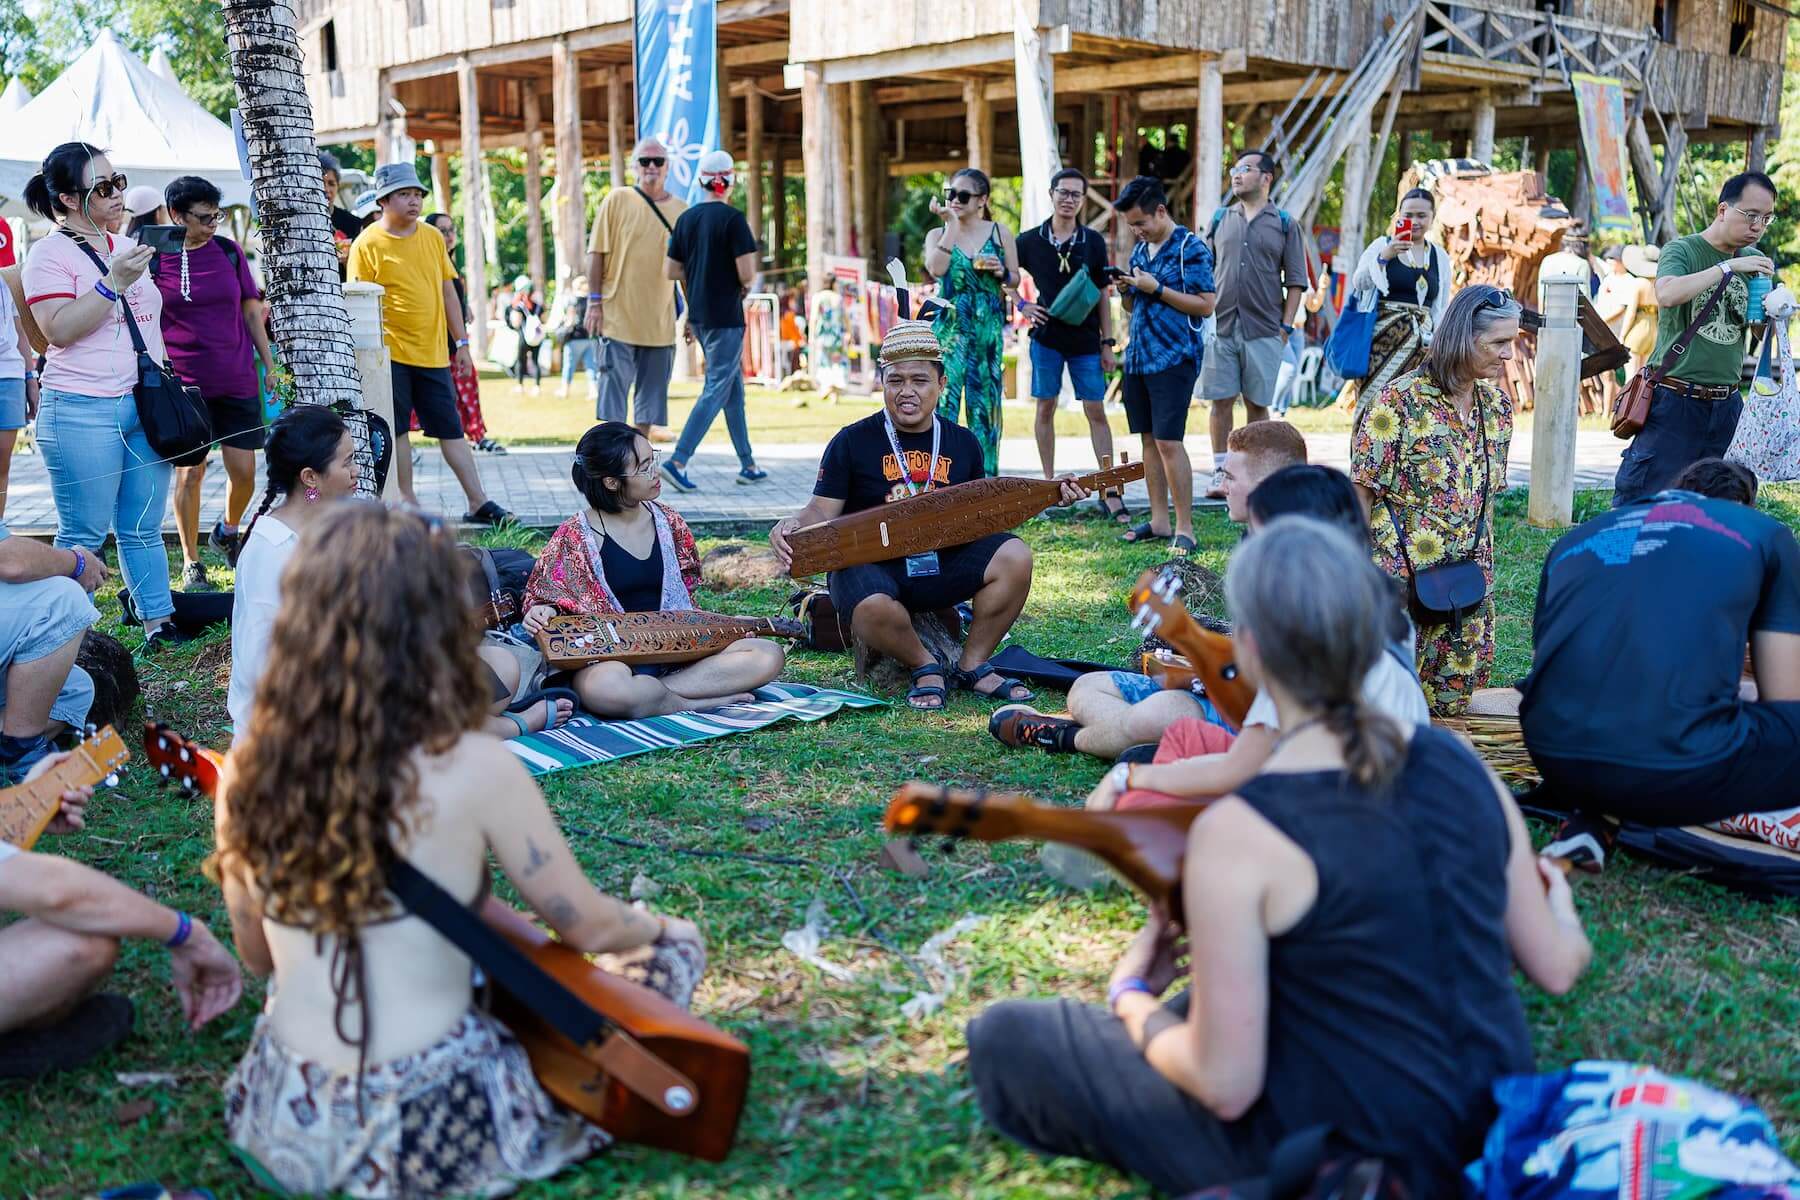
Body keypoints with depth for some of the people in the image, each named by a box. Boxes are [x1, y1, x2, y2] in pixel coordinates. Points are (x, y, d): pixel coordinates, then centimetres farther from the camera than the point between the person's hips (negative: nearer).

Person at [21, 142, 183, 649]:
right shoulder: (50, 253, -5)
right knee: (83, 536, -1)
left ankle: (158, 621, 17)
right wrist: (114, 282, -20)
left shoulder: (128, 247, 15)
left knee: (144, 528, 11)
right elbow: (60, 328, -17)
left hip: (145, 407, 6)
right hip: (82, 412, -6)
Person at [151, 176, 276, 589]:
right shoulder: (154, 259, -2)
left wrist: (270, 364, 9)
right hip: (184, 384, -3)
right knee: (190, 472, -2)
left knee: (244, 471, 2)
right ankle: (191, 562, 11)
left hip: (237, 381, 3)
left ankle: (228, 531, 32)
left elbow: (251, 310, 12)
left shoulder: (229, 251, 6)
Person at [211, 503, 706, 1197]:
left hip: (284, 1125, 5)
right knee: (674, 950, 14)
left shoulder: (244, 773, -5)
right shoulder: (474, 769, -19)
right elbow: (588, 928, -5)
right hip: (432, 1138, -5)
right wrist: (660, 927, 18)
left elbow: (259, 958, 10)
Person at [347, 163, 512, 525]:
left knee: (451, 429, 6)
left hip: (433, 353, 4)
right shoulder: (367, 244, -4)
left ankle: (478, 502, 8)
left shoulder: (433, 238, 9)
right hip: (391, 354, -4)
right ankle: (406, 502, 15)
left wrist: (461, 342, 12)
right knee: (397, 430, 4)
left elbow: (448, 293, 14)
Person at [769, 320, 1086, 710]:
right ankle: (925, 668, -4)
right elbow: (822, 511, -3)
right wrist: (792, 525, -26)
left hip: (941, 565, 4)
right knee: (874, 608, -39)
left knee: (1014, 557, -21)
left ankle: (972, 667, -2)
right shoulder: (852, 442, -3)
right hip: (871, 566, -4)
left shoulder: (962, 443, 9)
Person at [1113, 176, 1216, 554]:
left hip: (1173, 357, -7)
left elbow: (1206, 305, -12)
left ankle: (1184, 529, -6)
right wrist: (1126, 290, 0)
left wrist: (1156, 288, -16)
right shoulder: (1140, 249, 15)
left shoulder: (1191, 248, -7)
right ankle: (1159, 520, 15)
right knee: (1149, 439, 8)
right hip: (1138, 356, 7)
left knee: (1168, 441, -11)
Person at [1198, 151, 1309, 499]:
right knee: (1221, 401, 1)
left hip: (1264, 330, -2)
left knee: (1257, 404, 4)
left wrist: (1286, 326, -4)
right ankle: (1220, 473, 8)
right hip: (1220, 326, 2)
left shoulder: (1285, 225, 5)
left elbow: (1295, 281, 4)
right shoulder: (1220, 219, 11)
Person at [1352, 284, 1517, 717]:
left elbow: (1486, 495, 15)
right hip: (1400, 579, -6)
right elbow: (1362, 494, -11)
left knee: (1452, 698, 8)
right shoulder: (1400, 402, -15)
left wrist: (1483, 566, 14)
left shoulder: (1498, 405, 6)